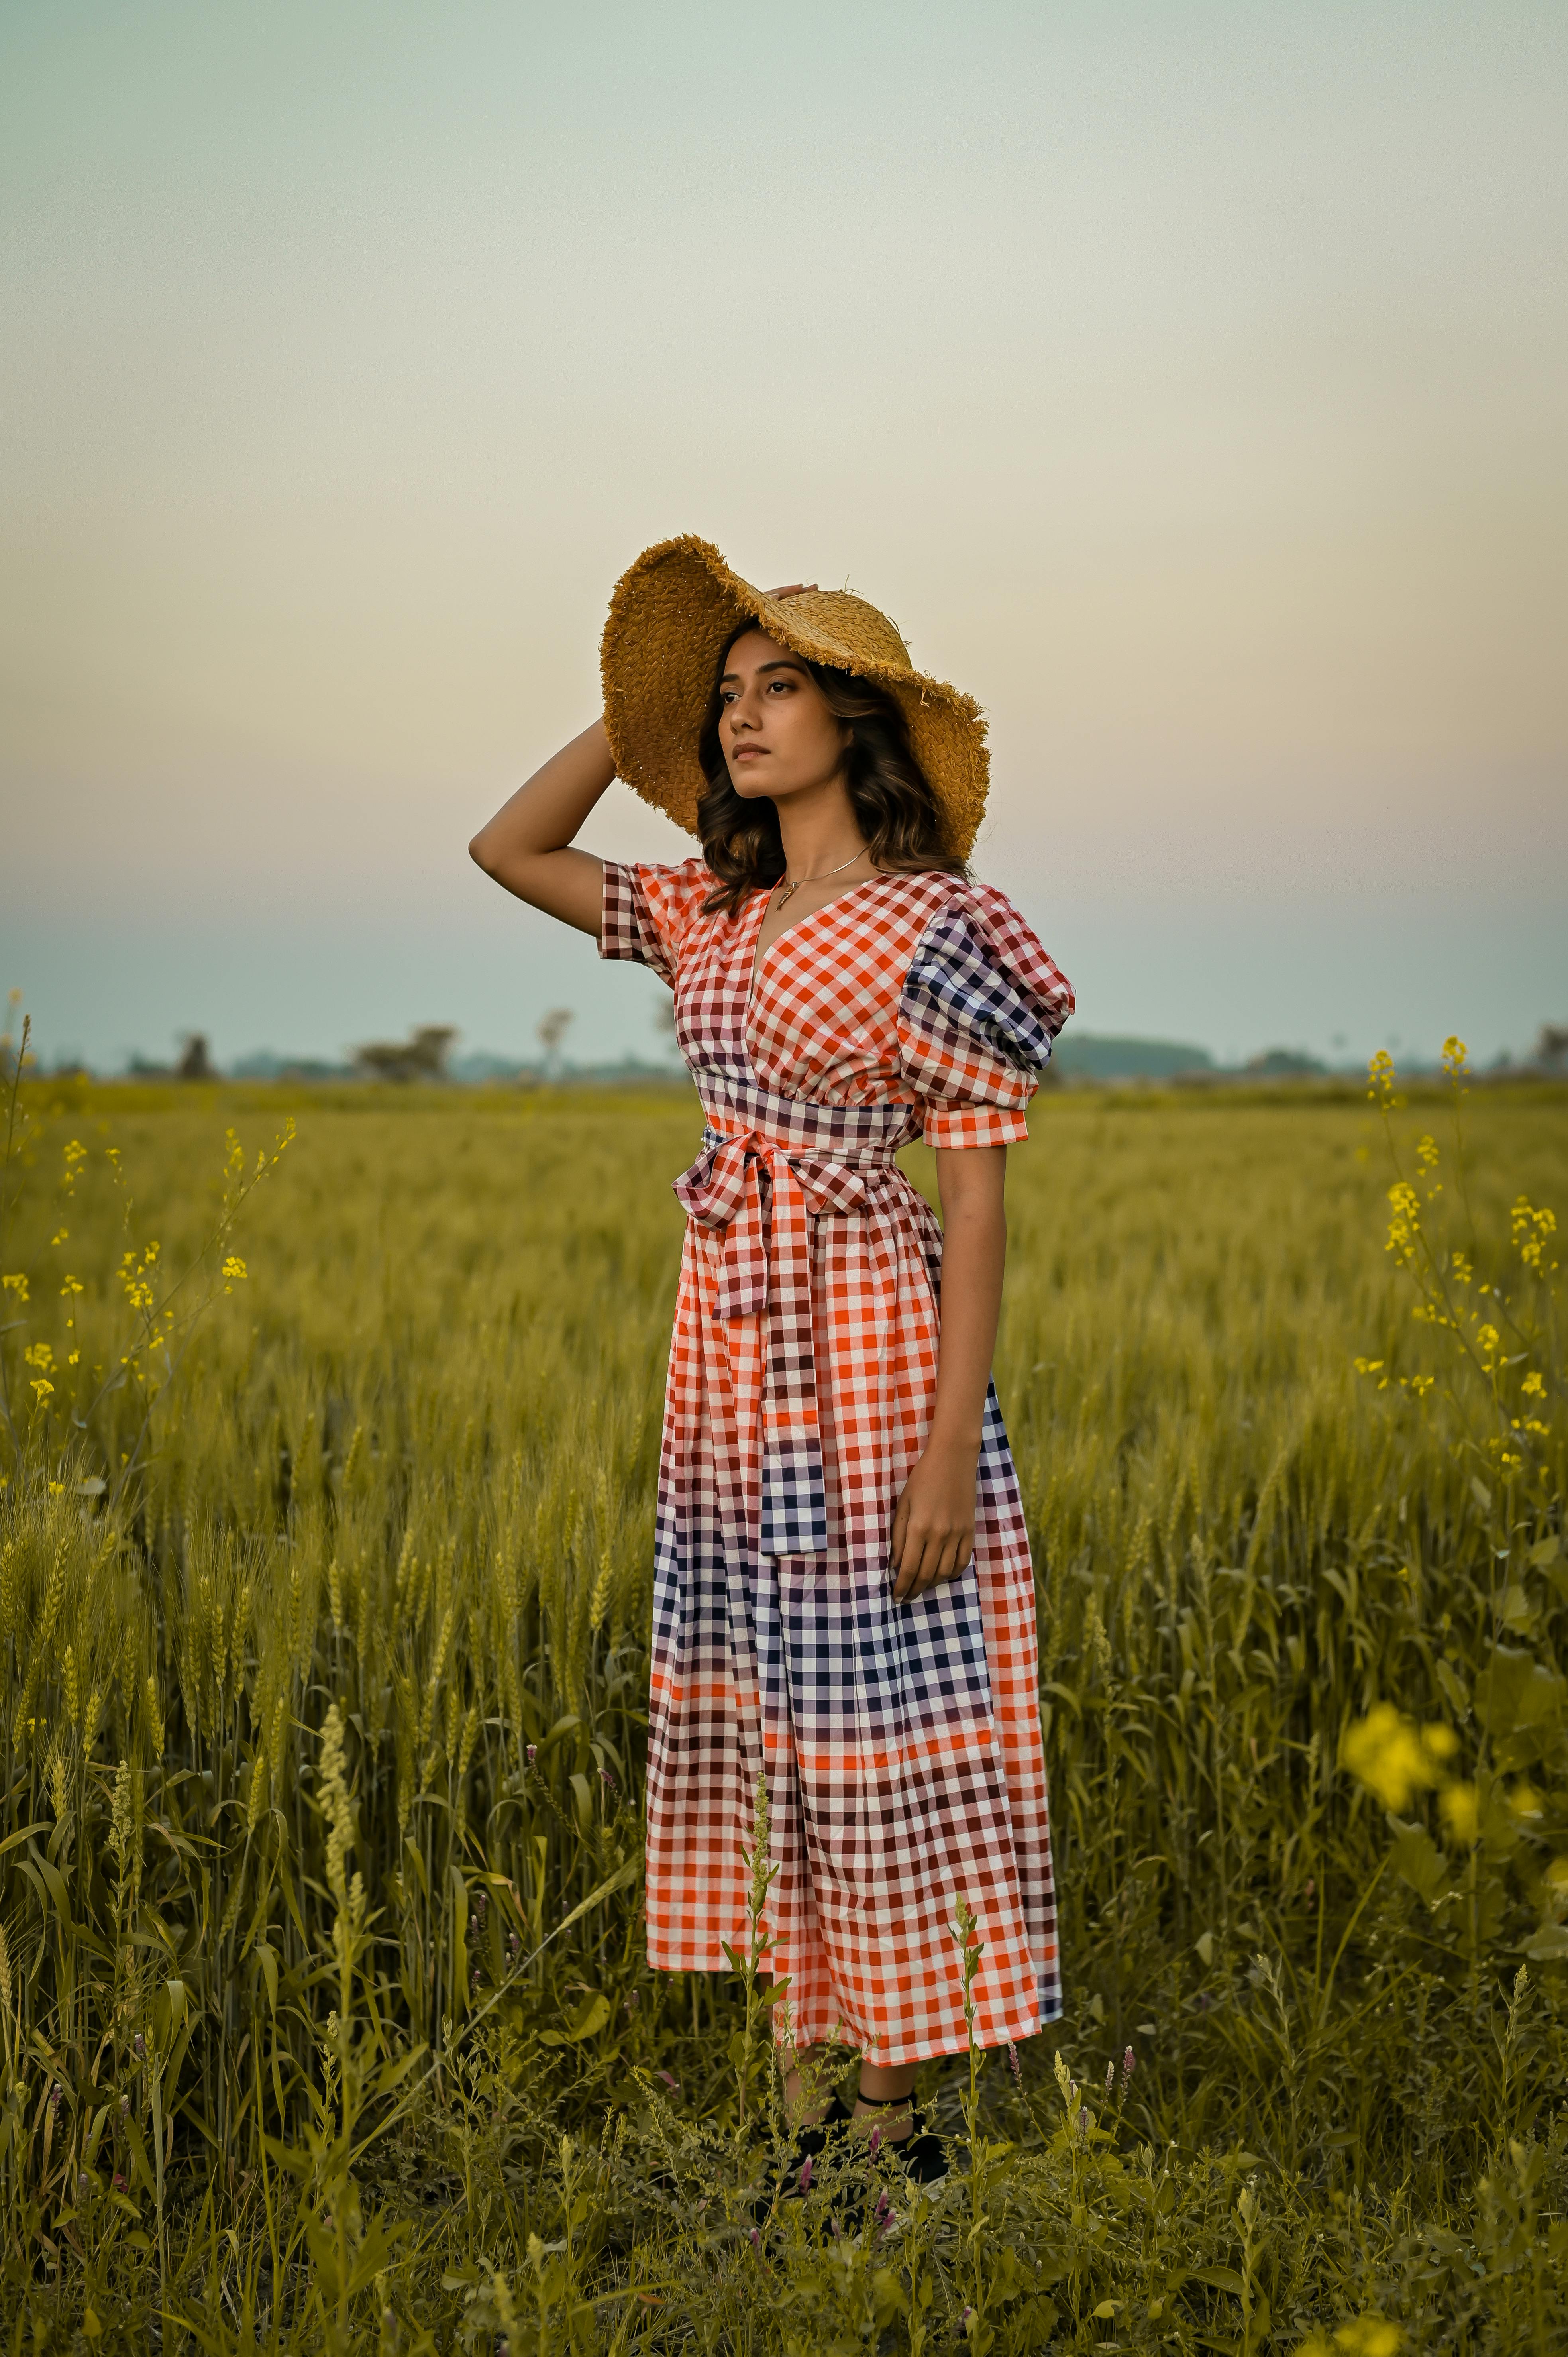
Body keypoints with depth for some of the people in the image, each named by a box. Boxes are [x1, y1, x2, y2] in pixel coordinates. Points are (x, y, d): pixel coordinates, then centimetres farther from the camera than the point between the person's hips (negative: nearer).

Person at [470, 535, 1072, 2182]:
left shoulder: (932, 931, -10)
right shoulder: (714, 914, 10)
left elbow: (979, 1196, -12)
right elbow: (506, 848, 18)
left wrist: (953, 1445, -17)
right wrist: (637, 712, 9)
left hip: (867, 1355, -7)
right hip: (728, 1356, 7)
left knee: (876, 1711, 0)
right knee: (758, 1709, 11)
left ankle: (892, 2087, 13)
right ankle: (802, 2054, 23)